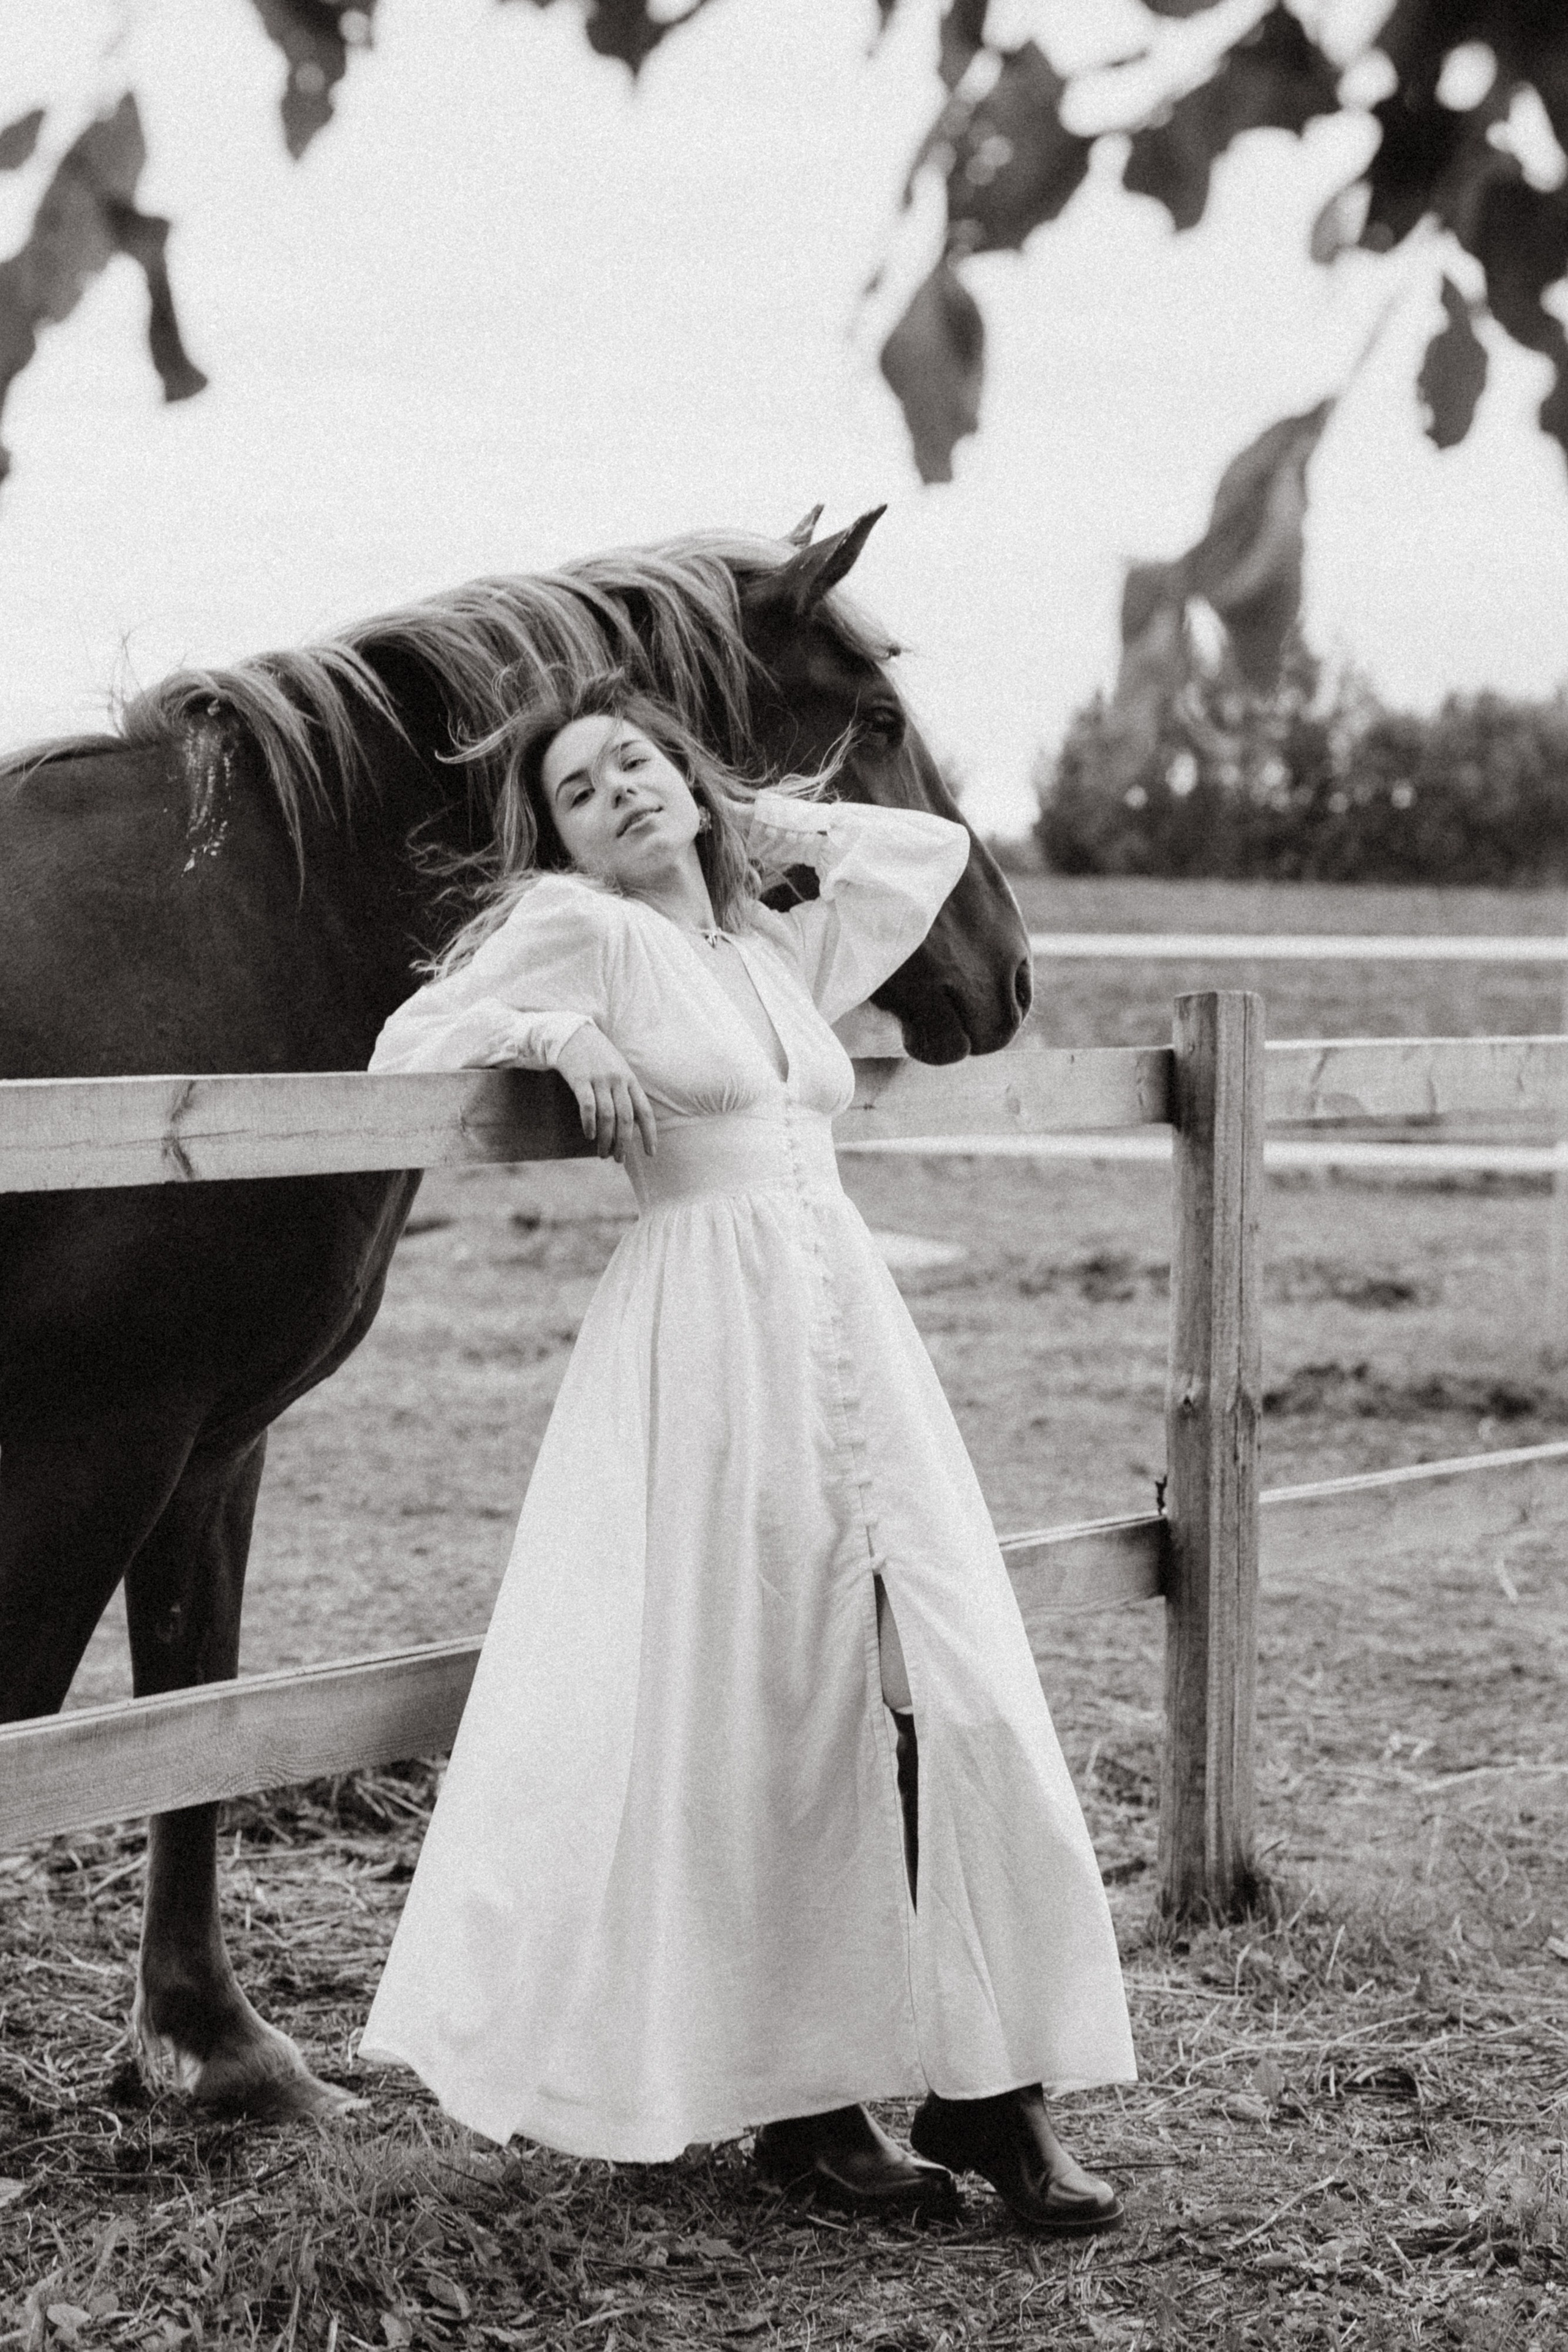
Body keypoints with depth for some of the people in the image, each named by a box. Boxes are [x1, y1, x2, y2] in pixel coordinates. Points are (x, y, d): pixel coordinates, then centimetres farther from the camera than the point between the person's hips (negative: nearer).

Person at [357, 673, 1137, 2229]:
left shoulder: (784, 954, 18)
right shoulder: (578, 931, 3)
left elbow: (935, 849, 33)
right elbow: (406, 1051, 4)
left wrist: (776, 828, 25)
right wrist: (554, 1032, -9)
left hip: (857, 1339, 6)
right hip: (708, 1339, -5)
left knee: (962, 1703, -1)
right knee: (764, 1721, -1)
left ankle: (986, 2088, 6)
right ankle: (800, 2102, 11)